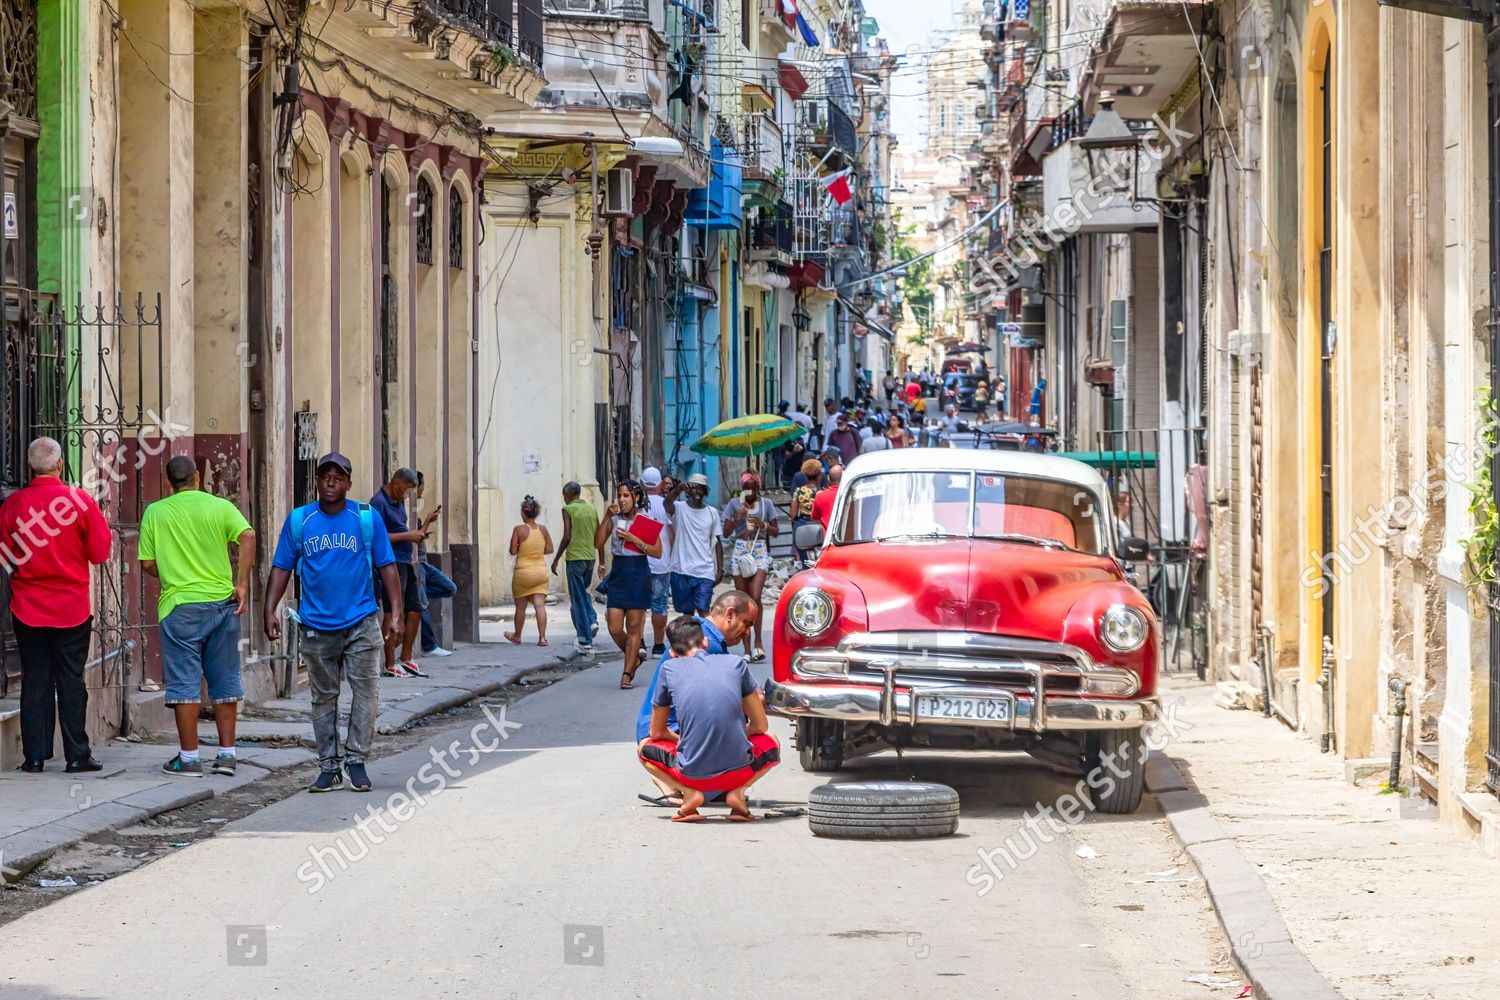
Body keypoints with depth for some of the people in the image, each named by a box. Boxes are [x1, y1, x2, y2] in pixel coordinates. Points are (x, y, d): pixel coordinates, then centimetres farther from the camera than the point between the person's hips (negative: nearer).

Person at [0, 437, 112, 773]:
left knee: (34, 680, 6)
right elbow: (100, 552, -5)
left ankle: (34, 755, 6)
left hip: (27, 607, 1)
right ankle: (77, 755, 6)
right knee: (71, 680, 5)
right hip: (72, 607, -1)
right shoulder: (80, 500, -9)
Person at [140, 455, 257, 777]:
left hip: (181, 607, -2)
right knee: (225, 680, 10)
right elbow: (248, 537, -13)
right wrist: (242, 584, -10)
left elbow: (147, 564, 1)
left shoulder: (155, 512, 1)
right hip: (222, 603, 2)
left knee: (185, 682, 2)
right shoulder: (220, 506, 2)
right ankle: (227, 753, 12)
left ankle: (189, 757, 2)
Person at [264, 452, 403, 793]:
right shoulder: (298, 521, 5)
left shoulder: (368, 518, 1)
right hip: (316, 625, 1)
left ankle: (356, 760, 3)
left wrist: (396, 612, -5)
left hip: (361, 622, -1)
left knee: (365, 692, -6)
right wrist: (270, 611, -3)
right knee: (323, 697, 7)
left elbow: (387, 567, 2)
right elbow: (281, 568, 7)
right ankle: (328, 766, 13)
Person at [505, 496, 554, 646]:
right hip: (540, 571, 3)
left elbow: (512, 551, -10)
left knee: (520, 606, 12)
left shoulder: (519, 529, -11)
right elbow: (549, 549, 5)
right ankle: (542, 637, -10)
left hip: (523, 571, -3)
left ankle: (517, 636, 27)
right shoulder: (543, 529, -1)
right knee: (540, 605, -2)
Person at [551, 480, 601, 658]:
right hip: (590, 556, 6)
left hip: (575, 556, -6)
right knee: (582, 592, 26)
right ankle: (592, 621, 5)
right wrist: (602, 561, 20)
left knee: (577, 599, 0)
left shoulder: (568, 509, -6)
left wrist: (556, 560, -6)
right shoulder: (592, 509, 10)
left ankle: (585, 642, -2)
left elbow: (567, 537, -14)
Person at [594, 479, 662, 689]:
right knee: (614, 628, -2)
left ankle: (627, 674, 3)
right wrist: (607, 517, -8)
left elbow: (657, 551, -8)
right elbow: (598, 543, -2)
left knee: (633, 627, -2)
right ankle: (635, 658, 24)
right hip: (617, 573, 4)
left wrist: (633, 538, -16)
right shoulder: (614, 519, 8)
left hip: (638, 573, -4)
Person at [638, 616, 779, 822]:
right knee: (772, 744, 35)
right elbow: (760, 725, 14)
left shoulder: (669, 668, 5)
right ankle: (737, 792, 5)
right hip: (738, 771, 1)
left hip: (693, 774, -1)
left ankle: (689, 792, 3)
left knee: (644, 748, 30)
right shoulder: (735, 663, 7)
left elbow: (657, 733, 14)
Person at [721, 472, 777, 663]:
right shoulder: (734, 504, 5)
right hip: (741, 551, 1)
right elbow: (726, 533, 3)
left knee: (755, 597, -18)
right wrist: (737, 518, -14)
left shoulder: (766, 504, 5)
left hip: (760, 551, -1)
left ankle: (757, 643, -12)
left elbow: (775, 531, 8)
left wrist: (762, 524, -11)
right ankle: (747, 648, 5)